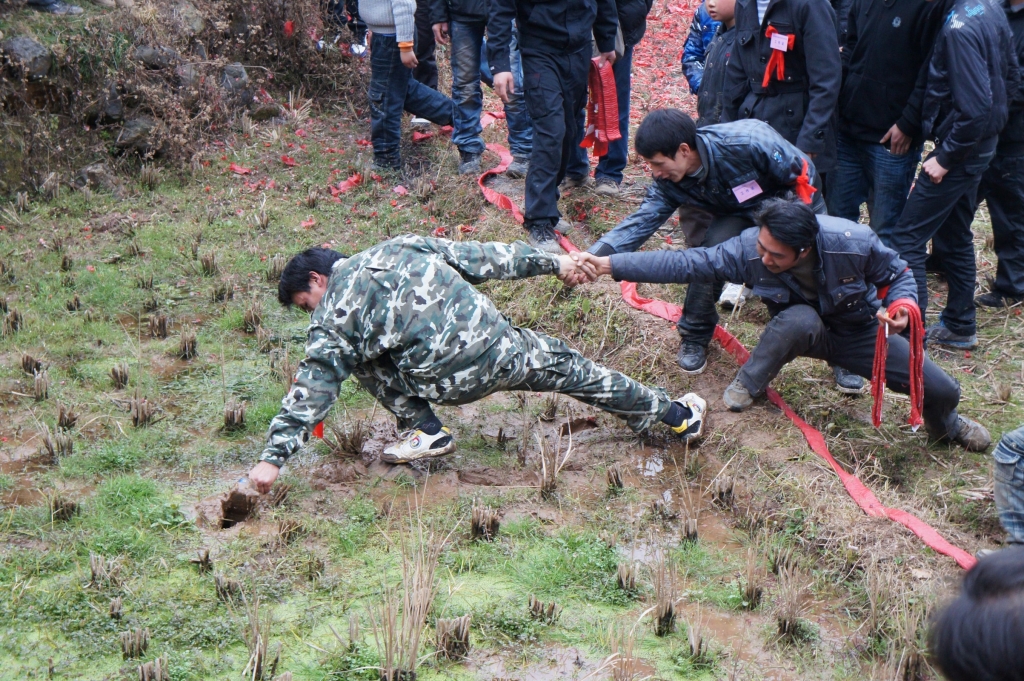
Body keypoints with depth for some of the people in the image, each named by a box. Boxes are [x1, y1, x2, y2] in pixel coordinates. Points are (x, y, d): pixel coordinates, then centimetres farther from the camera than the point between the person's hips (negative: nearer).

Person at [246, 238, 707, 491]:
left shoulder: (334, 319, 4)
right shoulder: (398, 246, 16)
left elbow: (310, 392, -2)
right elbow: (479, 256, 15)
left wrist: (273, 458, 1)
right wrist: (552, 263, 18)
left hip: (451, 381, -4)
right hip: (499, 344, 4)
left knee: (363, 359, 15)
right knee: (565, 366, 23)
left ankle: (426, 431, 11)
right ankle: (675, 414, 31)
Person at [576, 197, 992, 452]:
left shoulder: (853, 243, -31)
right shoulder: (750, 249, -29)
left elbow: (898, 274, -12)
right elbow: (686, 264, -32)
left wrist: (900, 305, -34)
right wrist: (610, 265, -40)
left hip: (859, 332, 1)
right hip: (802, 330, -1)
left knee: (942, 391, -8)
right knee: (800, 318, -40)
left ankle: (943, 423, 34)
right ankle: (749, 383, -12)